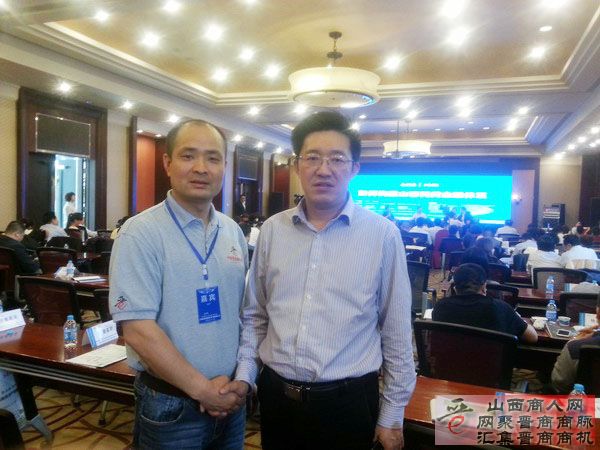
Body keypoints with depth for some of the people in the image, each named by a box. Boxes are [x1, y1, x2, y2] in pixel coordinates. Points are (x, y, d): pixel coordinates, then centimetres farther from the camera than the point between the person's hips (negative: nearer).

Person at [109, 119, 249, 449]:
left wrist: (237, 378, -2)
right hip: (171, 405, -5)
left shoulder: (233, 232, 3)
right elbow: (138, 330, -20)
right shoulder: (140, 233, -15)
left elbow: (243, 312, 9)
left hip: (229, 399, 5)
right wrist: (203, 388, -15)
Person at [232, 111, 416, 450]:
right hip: (276, 396, 3)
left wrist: (392, 415, 1)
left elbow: (397, 332, -3)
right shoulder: (272, 230, 1)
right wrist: (244, 375, 3)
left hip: (348, 401, -2)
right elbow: (254, 315, 10)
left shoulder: (383, 234, -9)